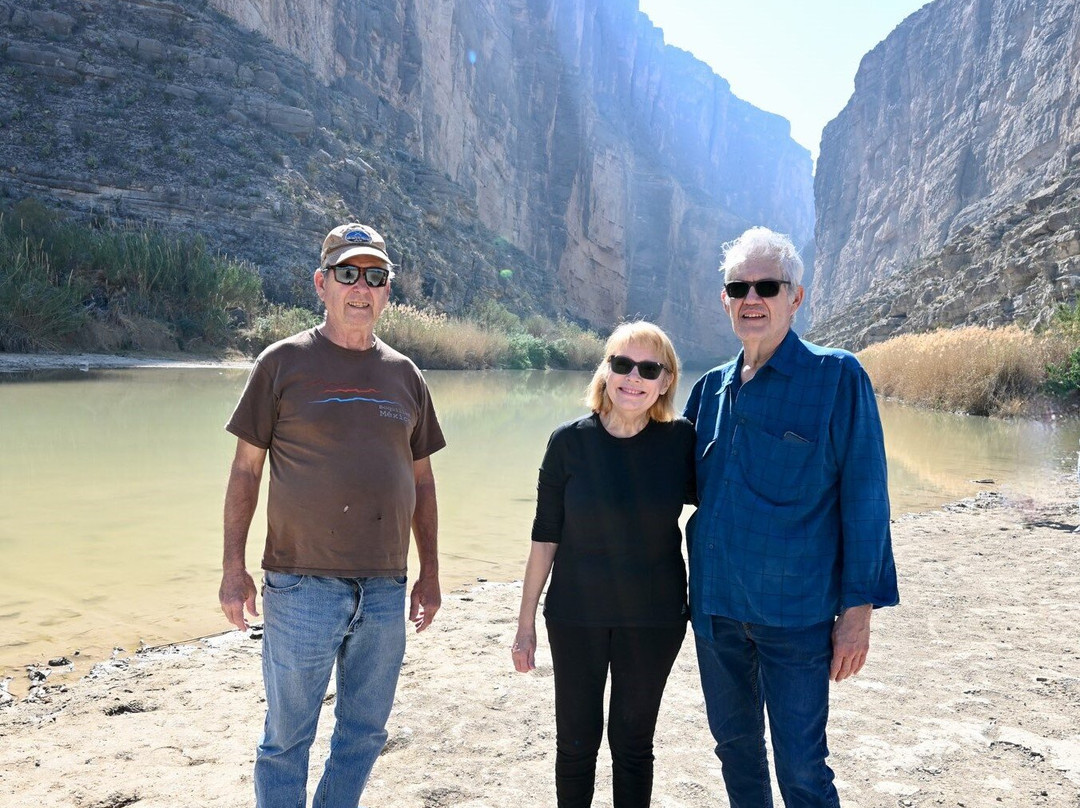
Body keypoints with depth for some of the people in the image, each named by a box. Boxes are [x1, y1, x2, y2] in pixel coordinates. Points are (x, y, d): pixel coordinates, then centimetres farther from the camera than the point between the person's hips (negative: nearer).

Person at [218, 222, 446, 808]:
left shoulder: (404, 375, 9)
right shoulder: (283, 363, -2)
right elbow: (245, 471, -1)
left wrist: (430, 575, 12)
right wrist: (233, 569, -5)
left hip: (385, 587, 4)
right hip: (301, 584, -4)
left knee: (365, 733, 15)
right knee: (287, 737, 8)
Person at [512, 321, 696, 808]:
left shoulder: (680, 441, -8)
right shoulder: (570, 441, -9)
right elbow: (546, 535, -4)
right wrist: (526, 621, -1)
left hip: (654, 619, 0)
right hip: (576, 616, 0)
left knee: (633, 741, 15)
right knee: (576, 740, 13)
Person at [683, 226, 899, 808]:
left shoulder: (837, 377, -7)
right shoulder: (711, 388, 7)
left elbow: (864, 499, -8)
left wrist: (859, 609, -10)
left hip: (795, 610, -5)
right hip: (715, 605, 5)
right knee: (734, 748, 19)